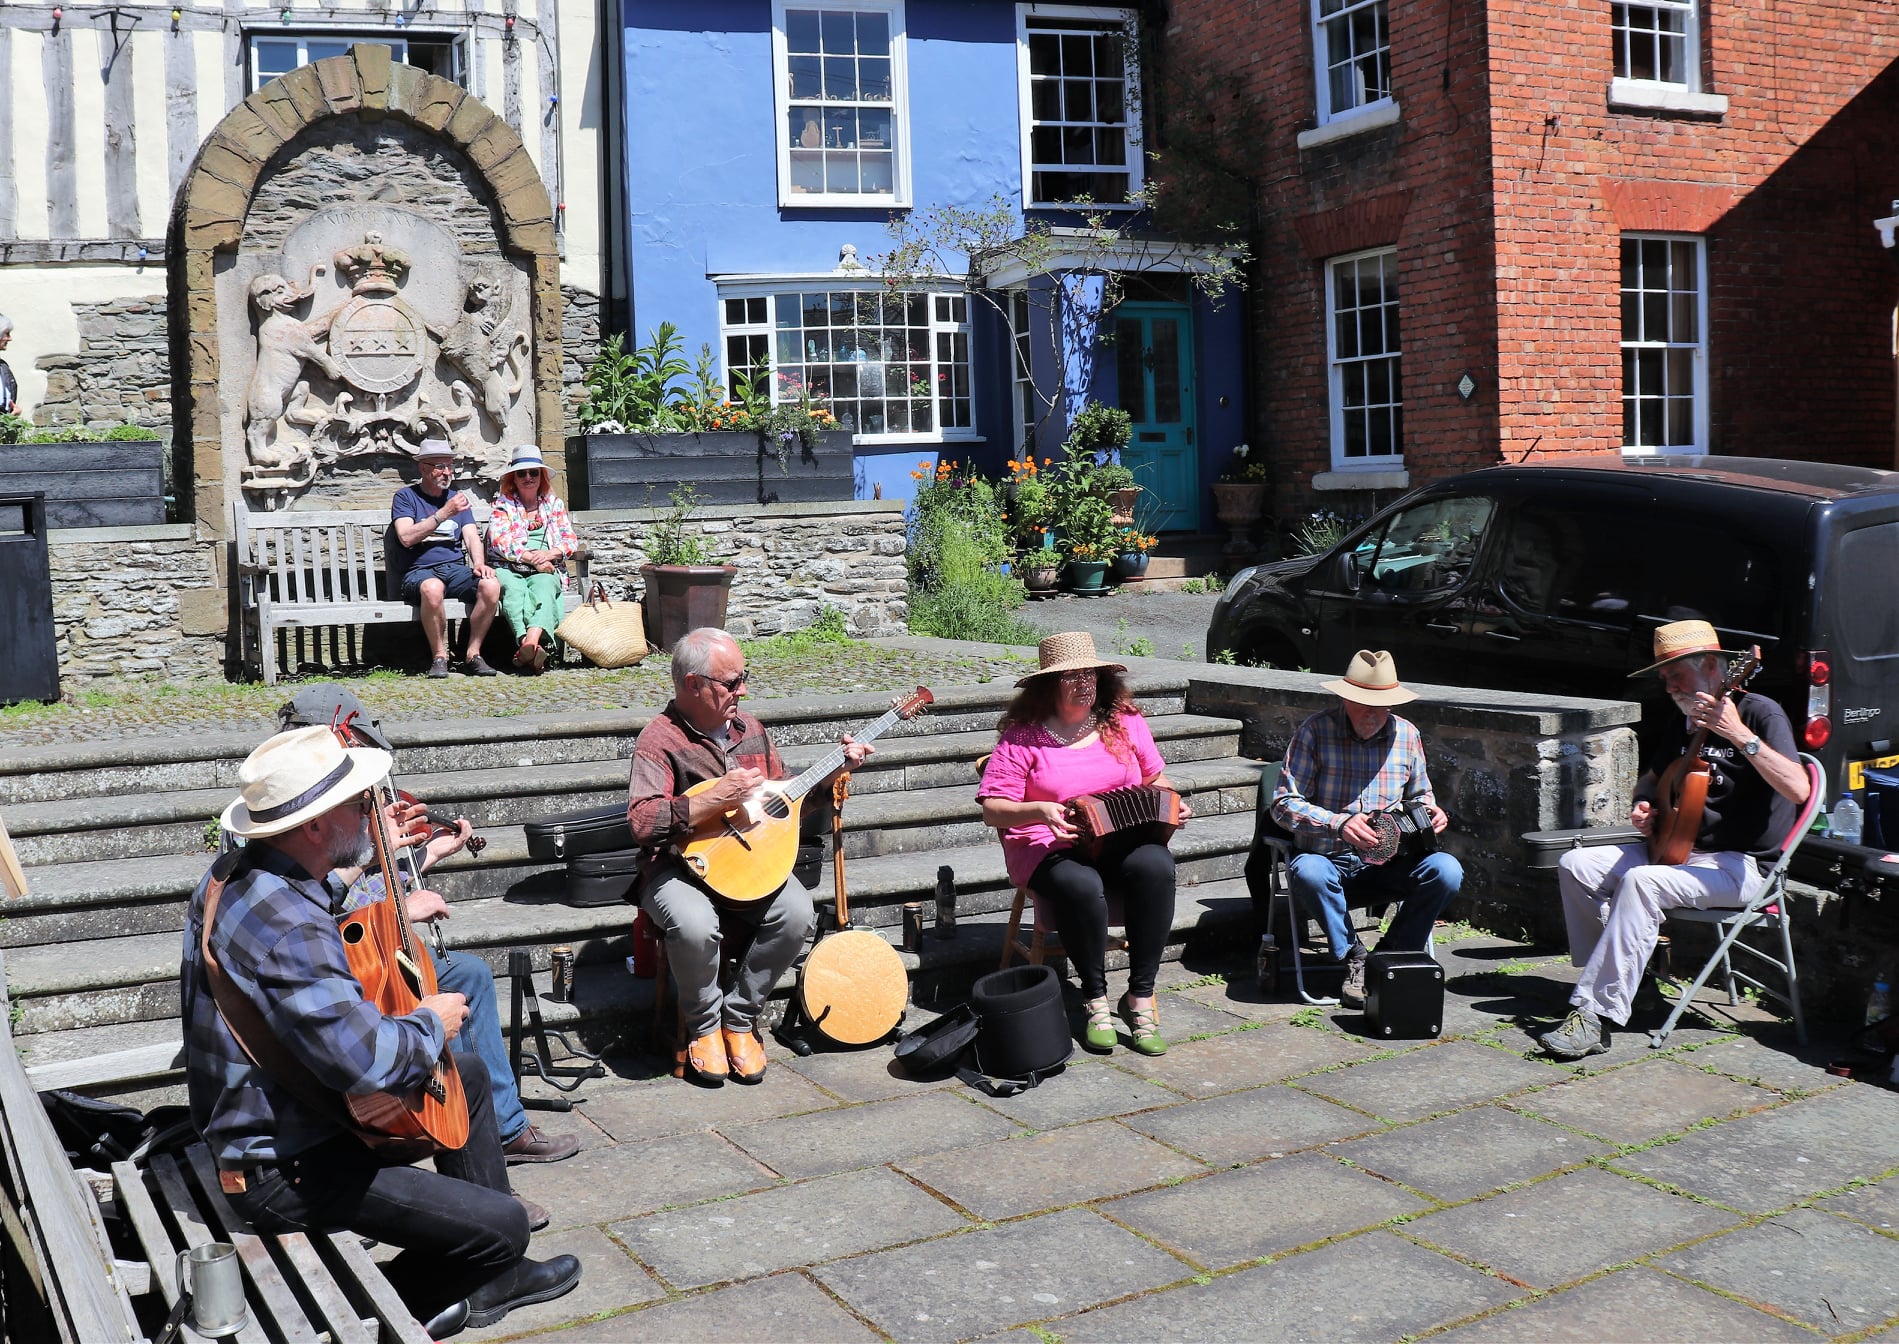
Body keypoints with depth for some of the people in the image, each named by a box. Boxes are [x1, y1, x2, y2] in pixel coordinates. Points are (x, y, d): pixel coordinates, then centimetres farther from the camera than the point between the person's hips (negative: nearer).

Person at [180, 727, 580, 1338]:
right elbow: (367, 1059, -38)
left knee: (470, 1079, 24)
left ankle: (487, 1280, 30)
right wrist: (431, 1024, -18)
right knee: (502, 1224, -13)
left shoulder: (239, 874, 1)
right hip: (285, 1169, -11)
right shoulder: (288, 928, -33)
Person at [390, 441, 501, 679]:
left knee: (491, 585, -29)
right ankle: (440, 657, -23)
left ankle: (473, 655, -17)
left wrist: (479, 563, -11)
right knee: (432, 588, -40)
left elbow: (471, 536, 11)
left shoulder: (458, 499, 23)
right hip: (419, 571, -4)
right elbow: (406, 537, -8)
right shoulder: (405, 497, 8)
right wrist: (444, 513, -13)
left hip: (456, 568, 4)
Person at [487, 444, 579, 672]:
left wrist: (549, 553, -11)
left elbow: (570, 540, 11)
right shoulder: (503, 504, 15)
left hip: (546, 570, 1)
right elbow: (499, 540, -2)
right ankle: (528, 643, -59)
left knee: (543, 585, -36)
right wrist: (531, 557, -15)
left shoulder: (554, 504, 21)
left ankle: (531, 641, -62)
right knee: (513, 588, -37)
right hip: (508, 569, -1)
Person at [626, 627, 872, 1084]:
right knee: (695, 924, -36)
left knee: (797, 912, -24)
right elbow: (641, 822, -24)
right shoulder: (660, 739, -10)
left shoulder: (750, 730, 11)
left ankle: (739, 1018, -2)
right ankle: (703, 1025, -4)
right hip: (679, 866, -5)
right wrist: (715, 799, -29)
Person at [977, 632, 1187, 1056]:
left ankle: (1140, 996, -22)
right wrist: (1040, 810, -22)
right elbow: (992, 811, -4)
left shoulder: (1124, 721, 11)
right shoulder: (1021, 735, 0)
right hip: (1052, 847, -3)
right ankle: (1096, 1001, -18)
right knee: (1082, 886, -38)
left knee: (1155, 866, -32)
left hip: (1126, 840, 3)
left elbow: (1155, 778, 24)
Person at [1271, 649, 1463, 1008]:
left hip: (1385, 865, 3)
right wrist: (1340, 824, -26)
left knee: (1447, 871, -24)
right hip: (1327, 860, -3)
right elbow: (1284, 803, -12)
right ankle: (1354, 959, -15)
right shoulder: (1316, 731, -7)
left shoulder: (1406, 734, 6)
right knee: (1307, 873, -38)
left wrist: (1429, 811, -4)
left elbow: (1419, 795, 22)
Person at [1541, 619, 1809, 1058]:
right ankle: (1619, 980, -5)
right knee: (1576, 865, -7)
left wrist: (1740, 735, -34)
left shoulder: (1759, 712, -11)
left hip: (1740, 864, -8)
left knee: (1642, 881, -33)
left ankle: (1596, 1015, -33)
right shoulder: (1682, 721, 13)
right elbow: (1651, 778, 29)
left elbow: (1798, 789, -26)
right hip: (1678, 847, 8)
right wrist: (1643, 808, 6)